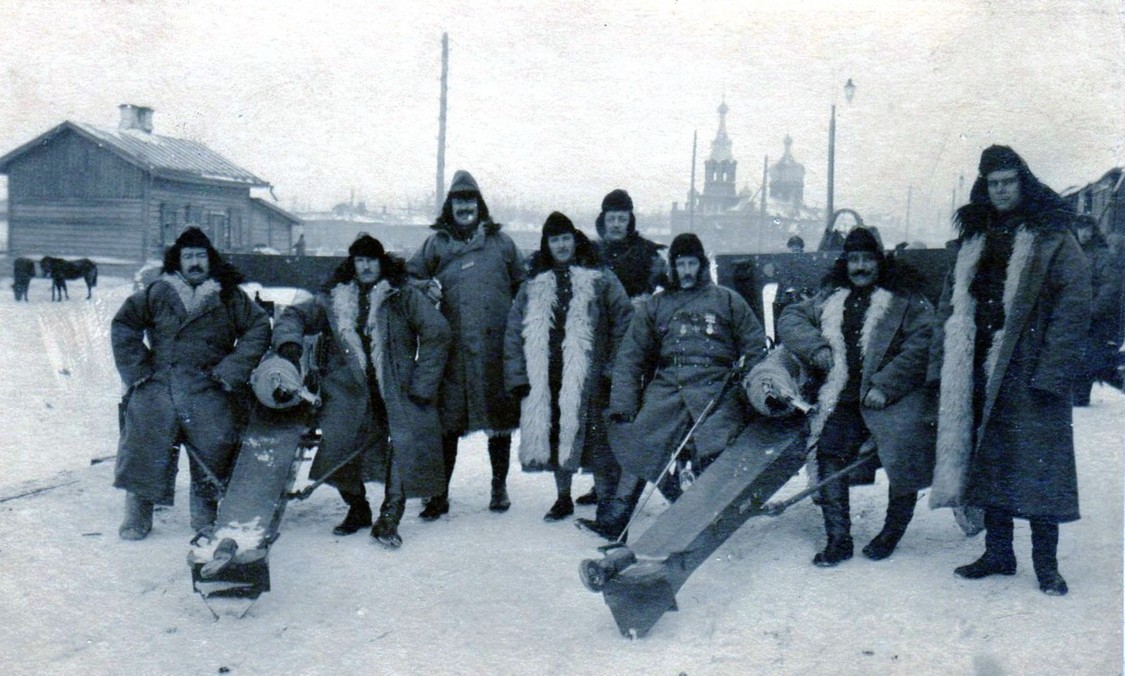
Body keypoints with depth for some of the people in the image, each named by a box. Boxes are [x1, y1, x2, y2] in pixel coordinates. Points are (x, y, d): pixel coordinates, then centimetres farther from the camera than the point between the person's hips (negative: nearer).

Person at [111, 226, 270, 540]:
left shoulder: (229, 297, 8)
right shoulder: (157, 293, 9)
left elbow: (259, 327, 6)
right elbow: (123, 325, 12)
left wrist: (232, 369, -2)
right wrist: (137, 369, 2)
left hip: (210, 389, 0)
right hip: (158, 387, 0)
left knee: (213, 445, -4)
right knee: (145, 443, -5)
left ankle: (205, 515, 14)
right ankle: (137, 515, 11)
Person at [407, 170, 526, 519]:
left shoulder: (500, 241, 12)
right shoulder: (436, 244, 10)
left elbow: (521, 284, 17)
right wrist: (426, 288, -5)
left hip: (496, 346, 1)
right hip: (452, 348, 0)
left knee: (500, 417, 8)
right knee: (447, 423, 2)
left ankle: (499, 487, 24)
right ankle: (440, 493, 12)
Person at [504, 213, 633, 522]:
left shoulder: (600, 278, 3)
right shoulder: (533, 284, 12)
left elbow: (623, 322, 1)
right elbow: (514, 331, 11)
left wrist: (615, 366, -5)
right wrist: (517, 374, 2)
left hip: (588, 377, -4)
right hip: (547, 378, 4)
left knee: (595, 437, -4)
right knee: (554, 435, 10)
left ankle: (608, 500, 10)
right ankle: (563, 498, 24)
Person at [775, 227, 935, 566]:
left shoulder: (906, 298, 2)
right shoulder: (830, 297, 17)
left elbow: (922, 344, -8)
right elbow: (790, 318, 16)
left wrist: (884, 386, -16)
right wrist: (816, 348, -3)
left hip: (892, 398, -3)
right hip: (842, 398, 4)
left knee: (902, 462, -7)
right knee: (829, 455, -9)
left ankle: (891, 533, 18)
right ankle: (838, 538, 2)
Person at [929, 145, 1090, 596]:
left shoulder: (1052, 238, -2)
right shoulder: (974, 238, 15)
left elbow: (1073, 308, -9)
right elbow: (952, 303, 15)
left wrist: (1051, 371, -16)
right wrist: (942, 364, 6)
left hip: (1028, 373, -5)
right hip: (979, 373, 5)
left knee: (1036, 465, -3)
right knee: (987, 459, 10)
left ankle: (1046, 562, 8)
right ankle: (998, 551, 21)